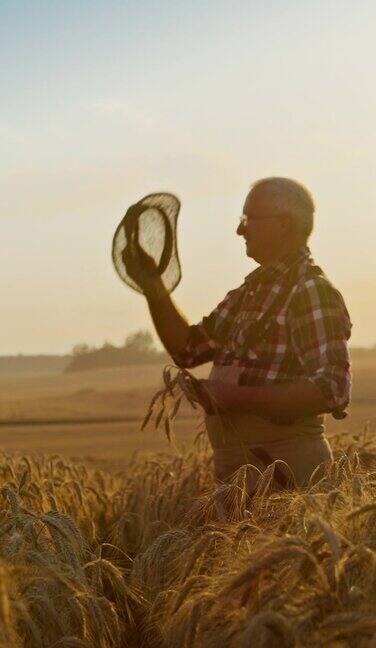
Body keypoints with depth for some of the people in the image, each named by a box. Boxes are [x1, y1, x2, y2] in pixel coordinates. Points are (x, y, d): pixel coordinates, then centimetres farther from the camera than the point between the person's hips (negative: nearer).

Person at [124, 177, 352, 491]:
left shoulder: (313, 292, -13)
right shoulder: (250, 290, 16)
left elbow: (332, 390, -23)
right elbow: (188, 348, 19)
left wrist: (237, 398, -25)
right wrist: (153, 287, 7)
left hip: (286, 468, -9)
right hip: (233, 463, 9)